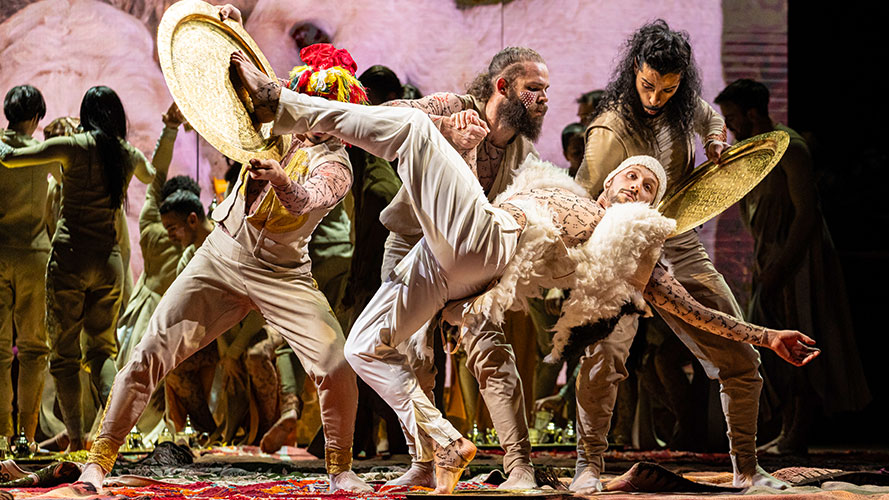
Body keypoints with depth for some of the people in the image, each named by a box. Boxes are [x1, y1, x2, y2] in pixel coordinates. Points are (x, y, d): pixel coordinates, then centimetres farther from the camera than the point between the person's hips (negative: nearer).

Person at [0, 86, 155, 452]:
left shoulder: (74, 146, -8)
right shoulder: (130, 156, 6)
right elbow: (150, 176, 32)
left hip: (70, 257, -4)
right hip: (109, 259, 4)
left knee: (63, 352, 5)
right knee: (101, 346, 12)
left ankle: (76, 435, 0)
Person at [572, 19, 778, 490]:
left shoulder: (682, 106, 0)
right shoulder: (610, 131, -19)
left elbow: (709, 117, 26)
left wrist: (716, 138, 2)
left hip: (681, 251, 6)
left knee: (741, 362, 3)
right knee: (603, 354, -28)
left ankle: (746, 468, 18)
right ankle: (588, 465, -12)